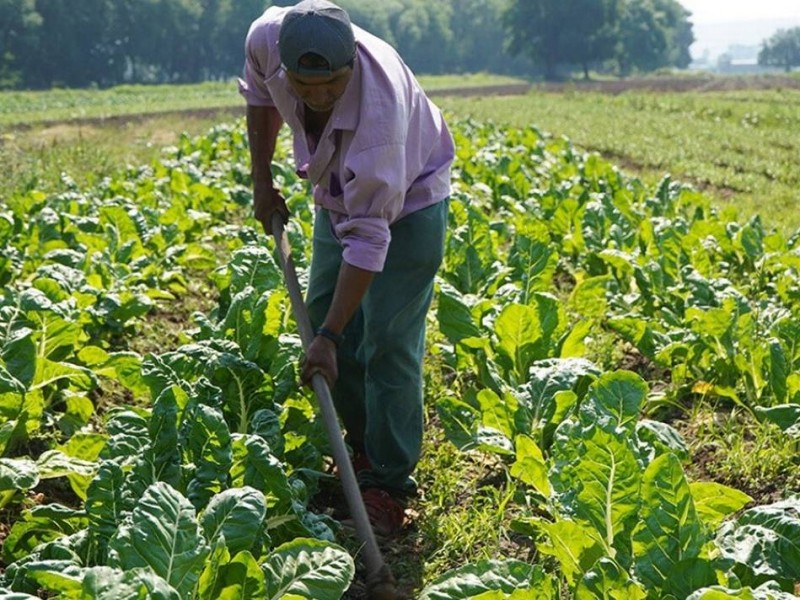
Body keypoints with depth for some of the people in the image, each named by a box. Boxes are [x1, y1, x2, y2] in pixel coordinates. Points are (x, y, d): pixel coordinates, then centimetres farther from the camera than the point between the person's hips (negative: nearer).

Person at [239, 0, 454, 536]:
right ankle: (364, 446, 27)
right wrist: (262, 179, 2)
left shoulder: (379, 107, -43)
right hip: (338, 195, 7)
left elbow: (368, 237, -40)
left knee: (388, 342, -10)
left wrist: (329, 337, -40)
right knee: (325, 311, 11)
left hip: (407, 201, -7)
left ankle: (389, 485, 1)